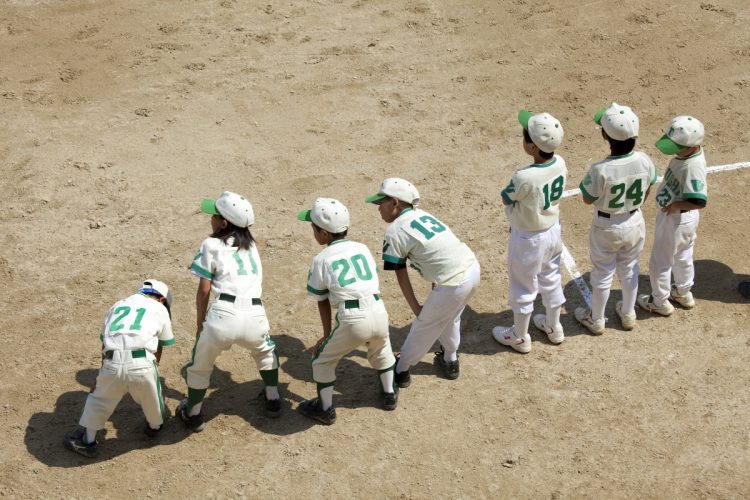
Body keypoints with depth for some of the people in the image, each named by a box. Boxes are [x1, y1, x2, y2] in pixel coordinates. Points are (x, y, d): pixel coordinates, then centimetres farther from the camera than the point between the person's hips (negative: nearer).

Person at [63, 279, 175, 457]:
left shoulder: (118, 305, 29)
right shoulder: (159, 309, 20)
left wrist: (104, 375, 37)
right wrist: (150, 372, 39)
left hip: (111, 363, 2)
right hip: (141, 364, -2)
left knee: (99, 398, 27)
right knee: (151, 395, 27)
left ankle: (88, 441, 36)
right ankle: (155, 426, 51)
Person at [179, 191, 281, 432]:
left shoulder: (211, 245, 8)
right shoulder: (251, 245, 23)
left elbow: (204, 289, 5)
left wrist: (200, 323, 16)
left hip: (223, 314, -4)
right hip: (255, 315, 4)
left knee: (200, 365, 22)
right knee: (266, 351, 38)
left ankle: (193, 415, 35)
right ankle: (272, 400, 43)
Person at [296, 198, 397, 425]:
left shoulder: (321, 259, 6)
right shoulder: (362, 248, 16)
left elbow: (322, 301, 11)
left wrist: (327, 335, 22)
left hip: (352, 320, -4)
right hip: (379, 312, 5)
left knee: (322, 359, 21)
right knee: (381, 350, 37)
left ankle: (325, 408, 29)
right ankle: (389, 393, 49)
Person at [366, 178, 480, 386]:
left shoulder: (395, 231, -5)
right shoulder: (423, 215, 15)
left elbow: (401, 275, 1)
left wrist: (416, 308, 9)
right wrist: (435, 292, 19)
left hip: (454, 283, -7)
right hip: (473, 268, 7)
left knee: (423, 327, 15)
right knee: (449, 317, 32)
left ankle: (400, 370, 32)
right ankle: (450, 361, 52)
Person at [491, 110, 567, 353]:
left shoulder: (524, 178, -37)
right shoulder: (560, 164, -16)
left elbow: (506, 199, -16)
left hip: (528, 239, -6)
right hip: (553, 230, 6)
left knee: (523, 289, 16)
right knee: (551, 280, 27)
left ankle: (520, 338, 36)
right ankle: (554, 327, 47)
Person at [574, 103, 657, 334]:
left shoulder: (600, 170, -34)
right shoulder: (644, 161, -20)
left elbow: (587, 199, -16)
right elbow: (647, 191, 0)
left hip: (606, 228, -4)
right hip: (635, 223, 4)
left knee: (602, 274, 18)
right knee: (629, 269, 26)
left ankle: (596, 320, 38)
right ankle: (628, 314, 46)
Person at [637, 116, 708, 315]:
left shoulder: (693, 166, -35)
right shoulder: (688, 152, -8)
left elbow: (699, 202, -39)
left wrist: (675, 205, -27)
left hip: (676, 220, -9)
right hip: (684, 218, 9)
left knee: (660, 261, 12)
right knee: (683, 257, 28)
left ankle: (660, 302, 31)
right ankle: (683, 293, 49)